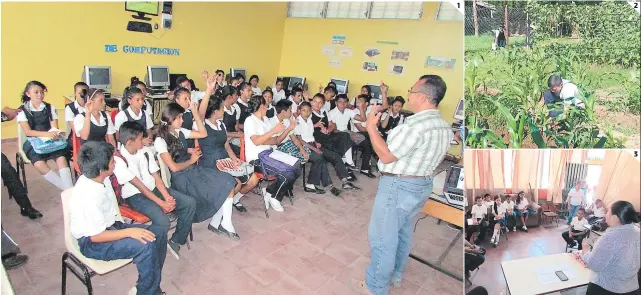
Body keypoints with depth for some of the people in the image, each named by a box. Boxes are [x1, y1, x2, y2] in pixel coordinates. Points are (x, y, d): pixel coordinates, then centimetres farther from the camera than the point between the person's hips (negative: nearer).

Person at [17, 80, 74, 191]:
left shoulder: (50, 108, 9)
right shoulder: (22, 110, 1)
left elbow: (55, 128, 2)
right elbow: (28, 132, -10)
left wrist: (55, 134, -24)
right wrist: (47, 133, -28)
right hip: (33, 142, -1)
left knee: (61, 158, -30)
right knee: (39, 164, -31)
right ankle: (67, 189, -23)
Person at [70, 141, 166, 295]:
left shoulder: (101, 178, -6)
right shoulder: (88, 196, -32)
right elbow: (96, 236, -26)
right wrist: (129, 232, -27)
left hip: (110, 225, 9)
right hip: (92, 243, -9)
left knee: (159, 235, -3)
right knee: (147, 246, -29)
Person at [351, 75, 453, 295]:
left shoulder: (415, 125, -25)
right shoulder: (445, 127, 6)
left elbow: (386, 156, -22)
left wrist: (371, 126, -14)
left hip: (398, 186, -9)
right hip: (422, 185, 10)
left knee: (382, 237, 4)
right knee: (402, 233, 23)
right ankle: (395, 275, 40)